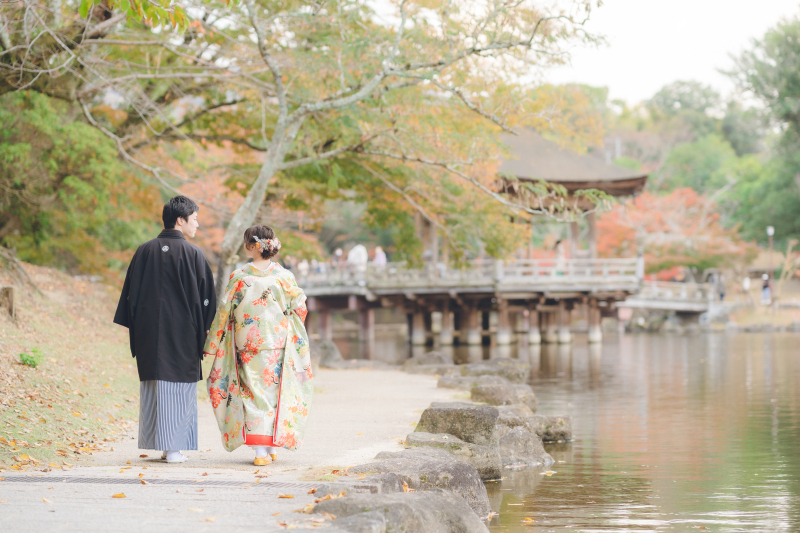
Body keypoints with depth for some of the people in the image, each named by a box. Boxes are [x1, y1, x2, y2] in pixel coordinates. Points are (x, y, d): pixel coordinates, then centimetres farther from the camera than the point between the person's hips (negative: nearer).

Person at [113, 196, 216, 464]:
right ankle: (174, 448, -1)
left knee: (152, 387, 11)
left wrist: (135, 329, 12)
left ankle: (156, 444, 13)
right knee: (179, 388, 1)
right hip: (182, 332, -4)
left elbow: (131, 294, 6)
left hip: (149, 331, 4)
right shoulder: (192, 254, -7)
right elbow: (205, 296, -6)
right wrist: (202, 332, 3)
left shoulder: (144, 251, 4)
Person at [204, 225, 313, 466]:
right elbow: (299, 308, 3)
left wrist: (213, 344, 7)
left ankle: (260, 450, -3)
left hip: (247, 347, -1)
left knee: (253, 394, 5)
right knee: (274, 392, 12)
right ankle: (273, 447, 15)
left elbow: (224, 312, -3)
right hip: (277, 346, 1)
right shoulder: (284, 276, -4)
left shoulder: (239, 277, -7)